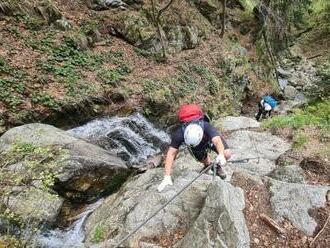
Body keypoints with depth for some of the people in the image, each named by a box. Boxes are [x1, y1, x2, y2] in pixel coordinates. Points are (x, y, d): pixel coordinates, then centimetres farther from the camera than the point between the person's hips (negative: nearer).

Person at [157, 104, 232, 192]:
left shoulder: (207, 127, -45)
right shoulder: (179, 134, -41)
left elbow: (217, 141, -58)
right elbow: (171, 154, -38)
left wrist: (221, 155, -79)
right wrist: (167, 177, -42)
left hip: (210, 138, -1)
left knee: (227, 154, -15)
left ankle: (218, 166, 16)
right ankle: (208, 165, 37)